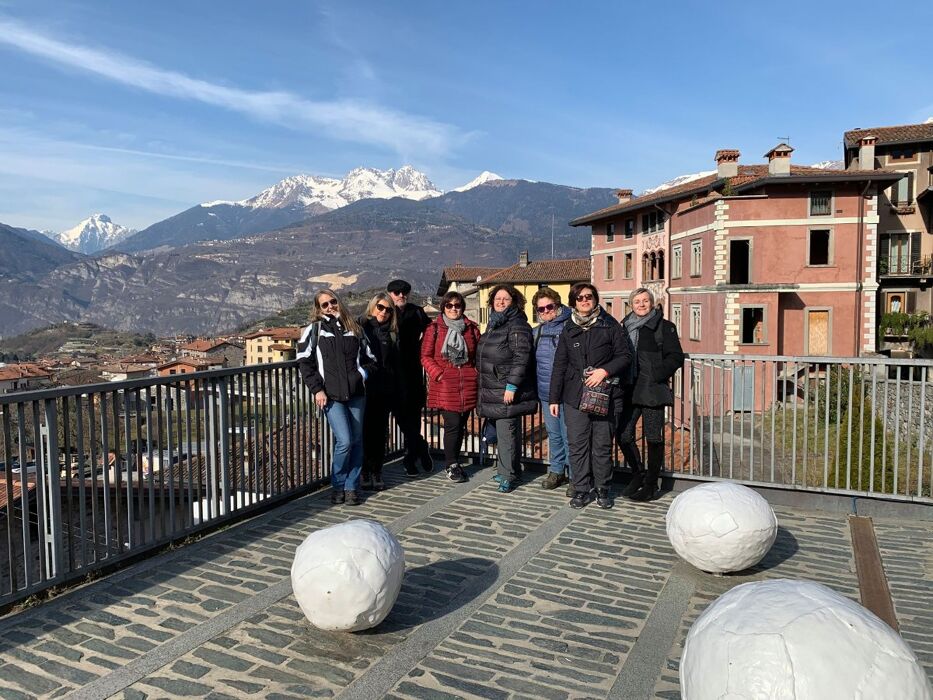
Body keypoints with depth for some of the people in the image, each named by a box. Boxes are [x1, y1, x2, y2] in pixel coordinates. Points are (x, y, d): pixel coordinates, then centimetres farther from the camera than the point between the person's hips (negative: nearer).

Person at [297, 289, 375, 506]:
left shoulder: (354, 328, 14)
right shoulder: (313, 330, 6)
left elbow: (368, 357, 22)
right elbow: (304, 362, 2)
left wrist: (363, 374, 3)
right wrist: (317, 389, -5)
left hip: (356, 394, 3)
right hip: (331, 396, -3)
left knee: (356, 441, 5)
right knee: (344, 441, -12)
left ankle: (351, 486, 18)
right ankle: (337, 485, 9)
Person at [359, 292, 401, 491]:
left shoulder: (392, 333, 12)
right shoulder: (360, 327, -1)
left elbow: (396, 365, 12)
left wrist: (396, 393, 7)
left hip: (384, 390, 4)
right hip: (364, 389, -3)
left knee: (380, 432, 7)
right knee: (365, 431, 1)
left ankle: (377, 472, 15)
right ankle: (364, 472, 11)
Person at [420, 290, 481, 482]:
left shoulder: (472, 328, 10)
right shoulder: (434, 328, 1)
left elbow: (479, 355, 17)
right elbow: (426, 356, 0)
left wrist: (476, 373, 4)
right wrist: (438, 374, -10)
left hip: (467, 385, 4)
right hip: (445, 385, -4)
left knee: (461, 425, 11)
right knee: (452, 424, -7)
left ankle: (454, 461, 27)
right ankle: (451, 465, 10)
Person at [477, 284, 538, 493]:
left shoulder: (517, 326, -10)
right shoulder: (493, 323, 18)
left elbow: (521, 358, -18)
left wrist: (511, 385, -21)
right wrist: (484, 382, 24)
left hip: (507, 390, -9)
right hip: (492, 388, 9)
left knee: (506, 431, -7)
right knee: (502, 430, 13)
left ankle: (508, 475, 2)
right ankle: (510, 468, 24)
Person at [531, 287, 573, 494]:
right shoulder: (537, 331, 12)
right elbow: (533, 360, 23)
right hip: (546, 392, 6)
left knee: (569, 436, -2)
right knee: (553, 435, 16)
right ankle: (556, 470, 28)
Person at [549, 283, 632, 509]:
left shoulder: (610, 325, 4)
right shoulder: (569, 330, 12)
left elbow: (625, 356, 3)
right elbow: (559, 366, 12)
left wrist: (604, 371, -13)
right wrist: (554, 398, 9)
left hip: (604, 395, -2)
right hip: (574, 395, 2)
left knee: (603, 444, 3)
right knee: (578, 444, 1)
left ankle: (602, 489, 18)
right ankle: (581, 489, 12)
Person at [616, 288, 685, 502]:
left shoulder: (664, 327, 0)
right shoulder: (626, 326, 14)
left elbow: (676, 357, -4)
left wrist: (657, 374, -15)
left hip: (653, 391, -5)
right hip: (630, 391, 5)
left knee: (653, 438, 1)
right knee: (623, 435, 3)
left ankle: (651, 484, 14)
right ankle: (638, 474, 24)